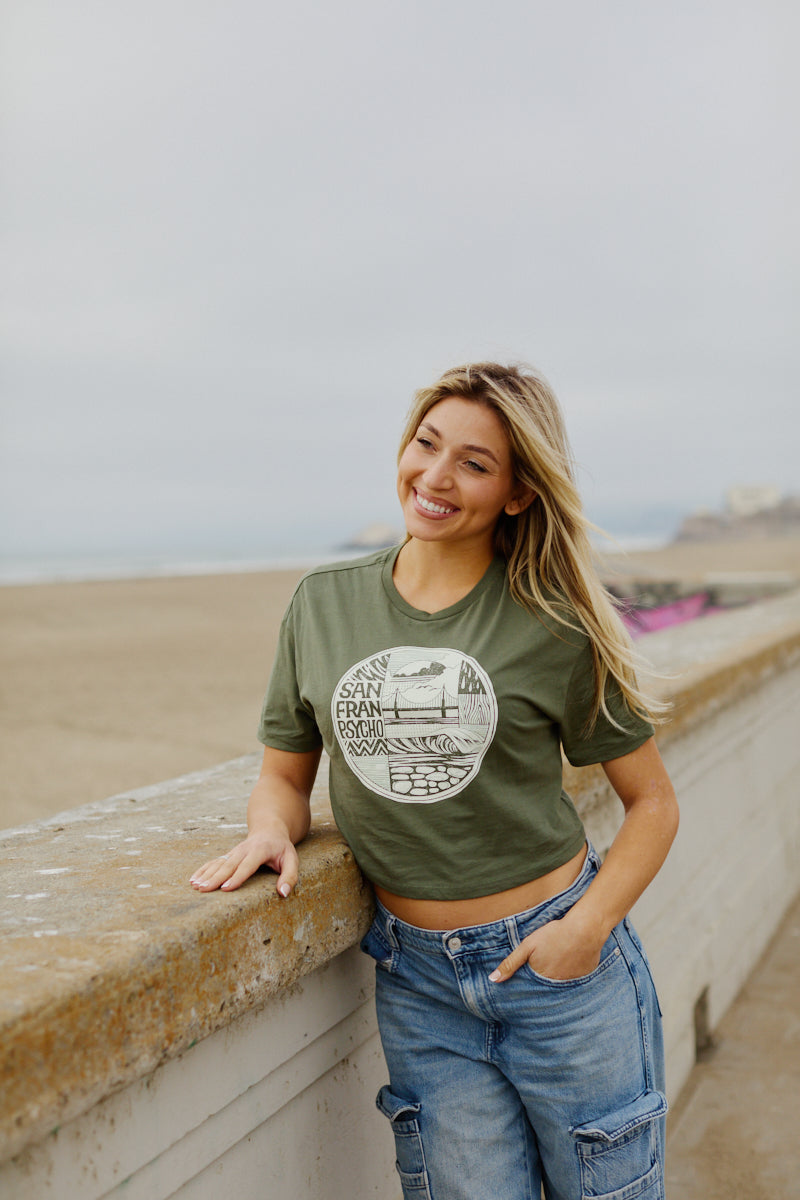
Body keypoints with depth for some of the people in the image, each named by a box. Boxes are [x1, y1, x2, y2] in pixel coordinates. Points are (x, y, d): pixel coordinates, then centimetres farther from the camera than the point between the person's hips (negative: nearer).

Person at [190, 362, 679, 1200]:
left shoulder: (554, 628, -8)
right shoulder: (323, 604, 1)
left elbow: (652, 800, 0)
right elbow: (284, 773, 10)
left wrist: (587, 927, -13)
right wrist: (270, 831, -11)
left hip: (556, 967, -1)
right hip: (417, 979, 2)